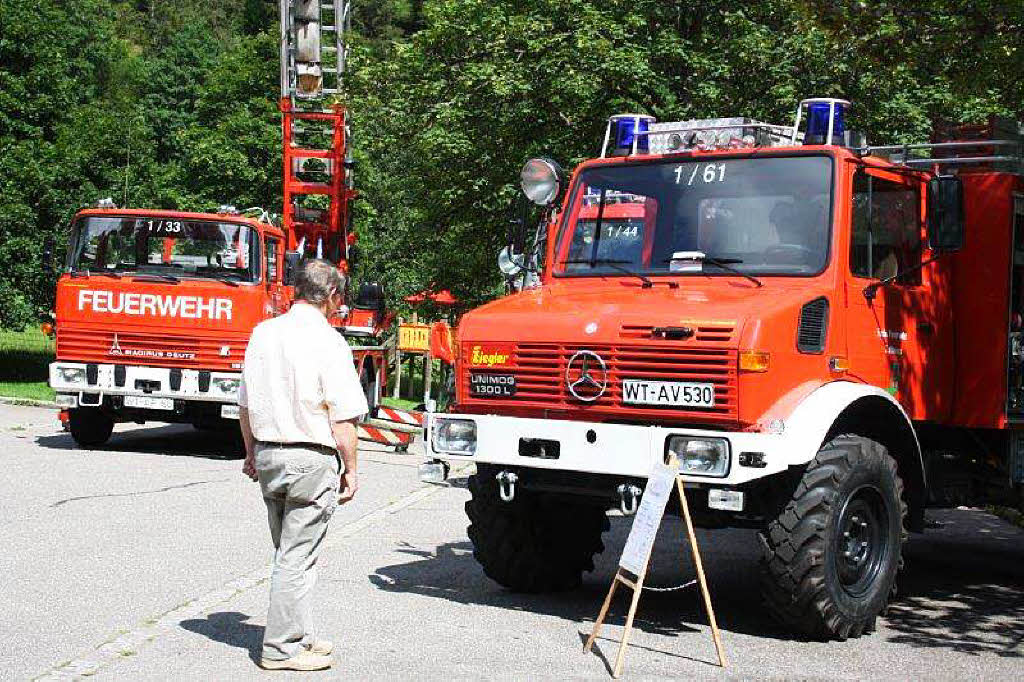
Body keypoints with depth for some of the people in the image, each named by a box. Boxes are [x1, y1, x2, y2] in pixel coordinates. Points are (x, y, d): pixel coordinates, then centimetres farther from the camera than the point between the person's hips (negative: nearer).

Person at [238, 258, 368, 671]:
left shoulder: (263, 333, 8)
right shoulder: (328, 341, -12)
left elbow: (246, 403, 15)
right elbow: (343, 418, -13)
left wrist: (251, 452, 25)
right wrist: (350, 467, -4)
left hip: (267, 454, 7)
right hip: (311, 458, -7)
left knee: (288, 551, 18)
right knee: (297, 556, 0)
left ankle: (297, 635, 27)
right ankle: (283, 648, 6)